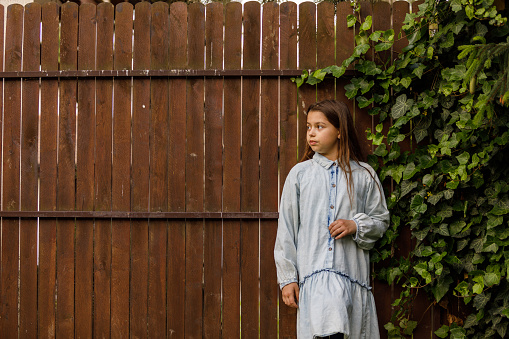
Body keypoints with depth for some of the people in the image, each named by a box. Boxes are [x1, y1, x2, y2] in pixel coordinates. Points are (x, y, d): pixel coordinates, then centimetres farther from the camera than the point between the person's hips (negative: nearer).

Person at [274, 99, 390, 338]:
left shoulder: (363, 175, 8)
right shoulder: (299, 174, 8)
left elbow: (380, 222, 15)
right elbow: (286, 229, 8)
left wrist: (356, 226, -7)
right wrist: (287, 278, 4)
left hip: (351, 274, 1)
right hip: (313, 274, -1)